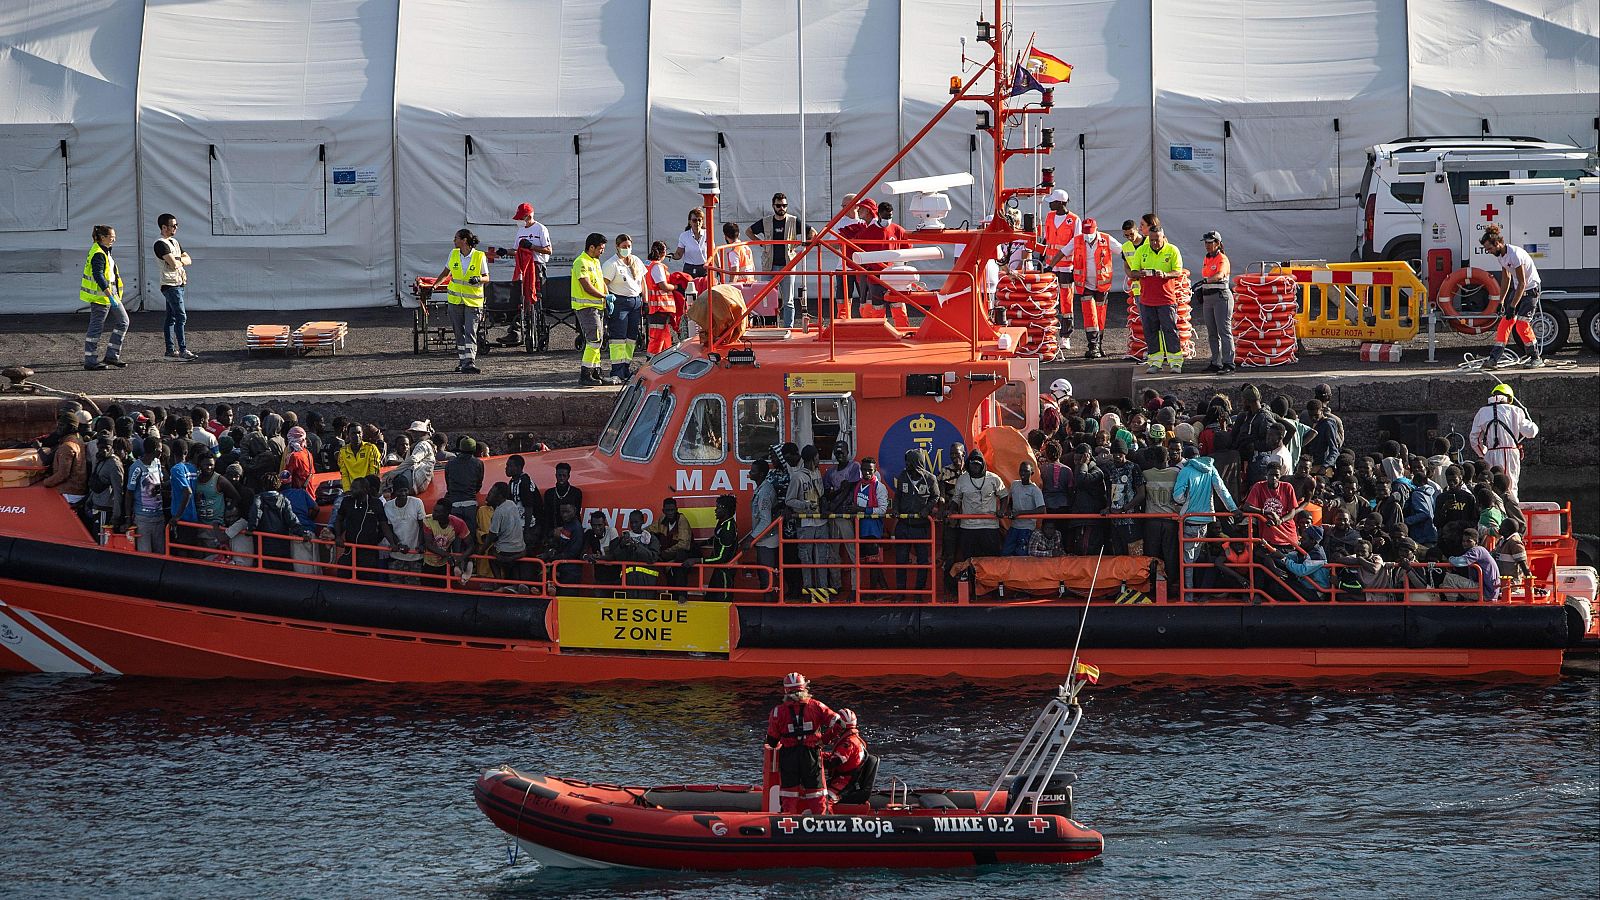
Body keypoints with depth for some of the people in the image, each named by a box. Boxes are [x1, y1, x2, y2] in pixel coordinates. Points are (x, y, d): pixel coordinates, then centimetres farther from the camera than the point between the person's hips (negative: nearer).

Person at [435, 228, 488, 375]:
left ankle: (470, 362, -17)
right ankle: (462, 361, 17)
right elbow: (445, 272, 19)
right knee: (459, 333, 7)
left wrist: (478, 279, -23)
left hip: (473, 301, -4)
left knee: (470, 332, -12)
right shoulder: (453, 254, 5)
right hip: (456, 299, 4)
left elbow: (486, 278, -2)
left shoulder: (480, 257, -7)